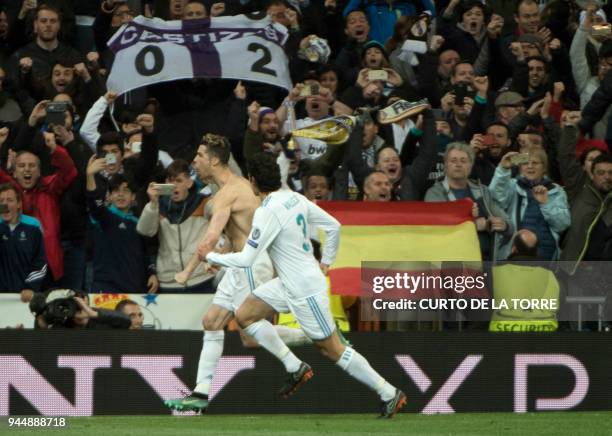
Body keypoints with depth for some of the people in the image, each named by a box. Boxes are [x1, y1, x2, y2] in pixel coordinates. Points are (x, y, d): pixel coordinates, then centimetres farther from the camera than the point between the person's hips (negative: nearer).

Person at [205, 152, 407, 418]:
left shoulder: (267, 213, -23)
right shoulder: (295, 199, 3)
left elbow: (245, 260, -22)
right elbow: (334, 226, 11)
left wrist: (211, 257, -7)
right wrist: (326, 262, 20)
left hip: (305, 291, -9)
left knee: (332, 349, -1)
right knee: (245, 316, 8)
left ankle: (390, 395, 7)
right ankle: (295, 368, 10)